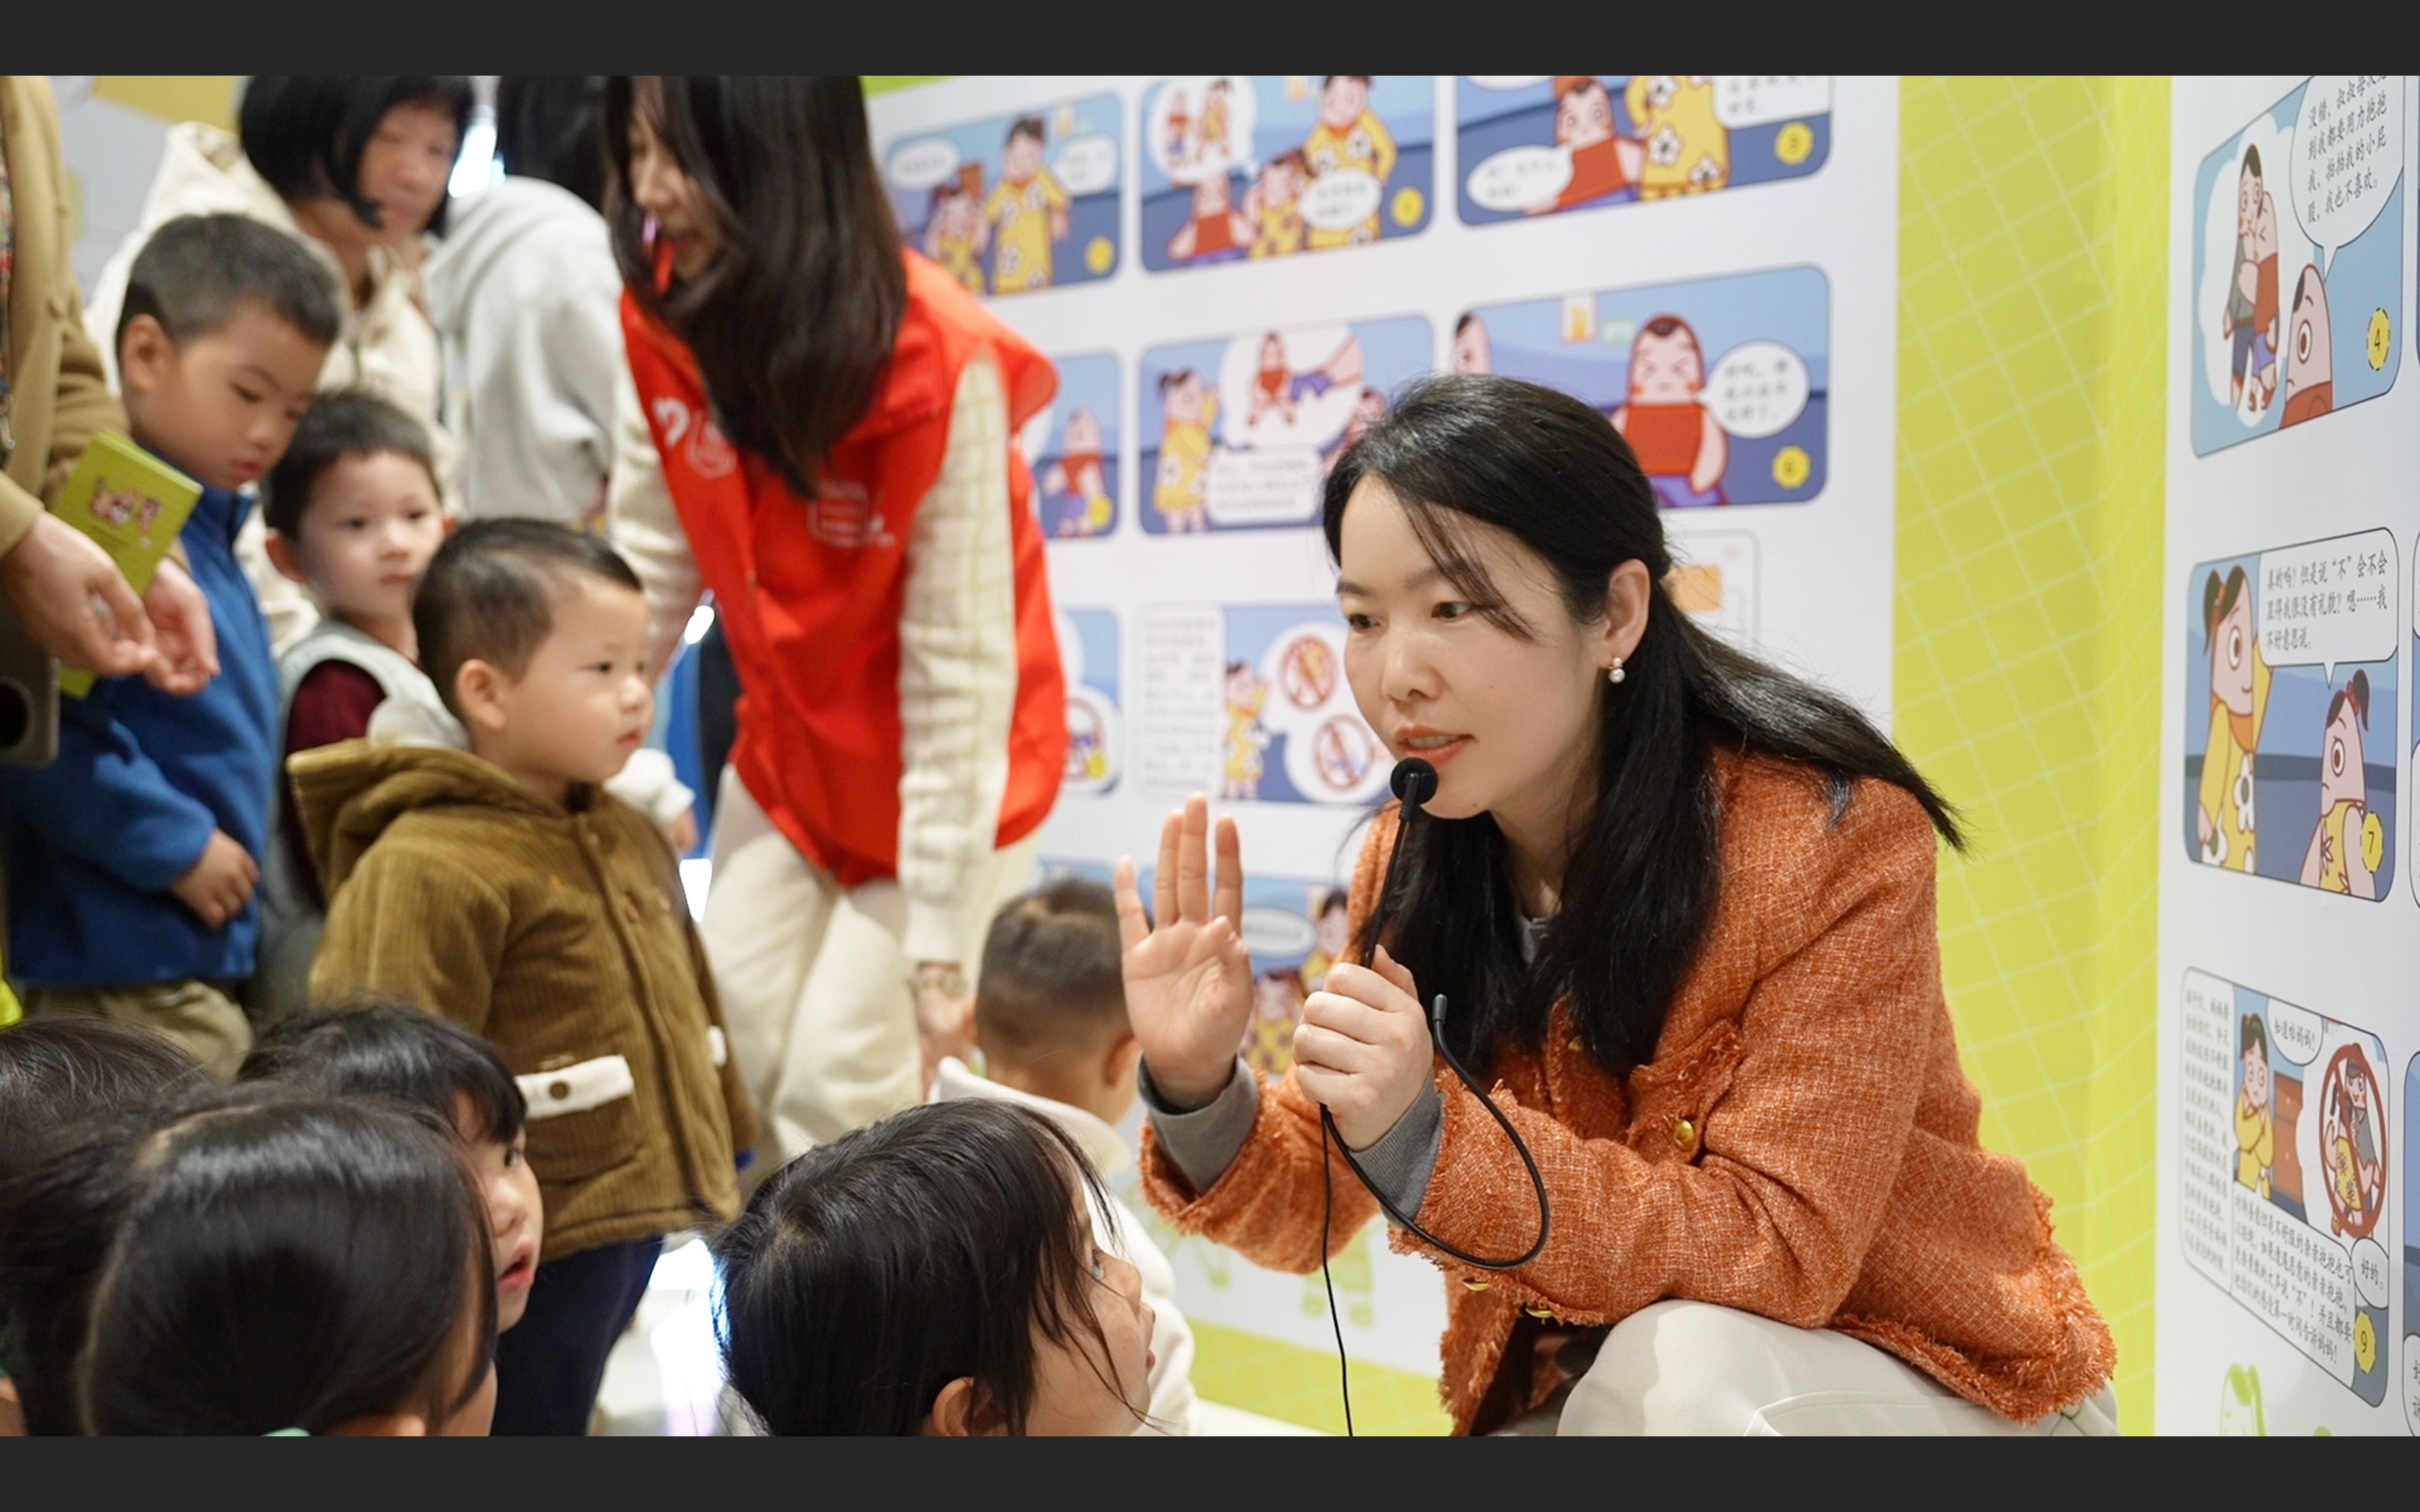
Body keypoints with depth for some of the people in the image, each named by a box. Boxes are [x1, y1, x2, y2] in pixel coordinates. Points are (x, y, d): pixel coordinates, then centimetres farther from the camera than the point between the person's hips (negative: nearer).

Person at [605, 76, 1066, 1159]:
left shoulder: (940, 361, -29)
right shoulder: (663, 321, -11)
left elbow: (958, 662, -24)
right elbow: (648, 568, -2)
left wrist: (940, 939, -21)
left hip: (949, 772, -5)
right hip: (787, 757, 6)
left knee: (841, 1092, -5)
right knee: (722, 1063, 6)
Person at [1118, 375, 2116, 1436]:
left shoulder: (1830, 840, -22)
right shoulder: (1410, 866, -6)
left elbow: (1780, 1252, -25)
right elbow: (1313, 1215, -2)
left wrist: (1425, 1138, -36)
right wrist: (1199, 1093, -24)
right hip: (1590, 1394, 5)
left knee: (1672, 1366, -33)